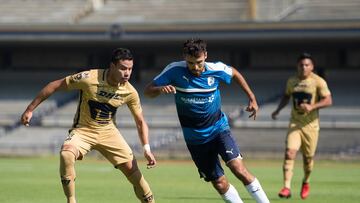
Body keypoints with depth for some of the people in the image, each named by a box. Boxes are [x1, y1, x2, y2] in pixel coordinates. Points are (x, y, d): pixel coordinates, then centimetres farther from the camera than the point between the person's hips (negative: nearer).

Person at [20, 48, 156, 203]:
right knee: (66, 153, -33)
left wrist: (146, 148, -11)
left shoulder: (130, 92, -11)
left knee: (132, 168, -7)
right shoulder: (89, 78, -23)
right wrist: (30, 109, -11)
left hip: (108, 132, 3)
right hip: (83, 131, -3)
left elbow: (140, 122, 2)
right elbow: (55, 86, -13)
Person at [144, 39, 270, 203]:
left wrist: (252, 98, 9)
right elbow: (148, 91, -13)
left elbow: (234, 74, 12)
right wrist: (161, 89, -35)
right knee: (220, 184, 0)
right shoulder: (175, 71, -14)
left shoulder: (216, 69, -11)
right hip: (195, 138, 1)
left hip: (218, 128, -1)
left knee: (238, 168, -22)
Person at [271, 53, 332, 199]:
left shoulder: (318, 82, -8)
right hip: (295, 123, 2)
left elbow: (328, 101, -14)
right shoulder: (292, 81, 6)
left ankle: (306, 182, 37)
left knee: (308, 157, 8)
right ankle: (287, 187, -20)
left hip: (311, 124, -2)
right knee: (289, 153, -16)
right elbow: (286, 96, 24)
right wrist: (278, 110, 10)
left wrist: (312, 106, -28)